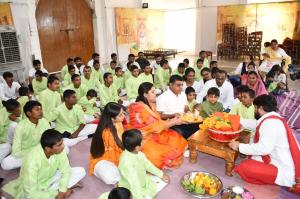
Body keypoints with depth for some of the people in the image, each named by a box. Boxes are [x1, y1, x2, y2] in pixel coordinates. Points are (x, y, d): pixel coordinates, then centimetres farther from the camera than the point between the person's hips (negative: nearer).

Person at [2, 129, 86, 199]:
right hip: (34, 189, -4)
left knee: (81, 171, -9)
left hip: (50, 178, 5)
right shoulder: (32, 161, -36)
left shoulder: (58, 150, -24)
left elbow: (66, 170, -12)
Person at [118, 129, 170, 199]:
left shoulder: (138, 153, -13)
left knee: (163, 181, 9)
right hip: (131, 190, -7)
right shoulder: (126, 162, -37)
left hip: (143, 181, 7)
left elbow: (147, 164, 3)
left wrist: (161, 174, 7)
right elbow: (134, 182, -36)